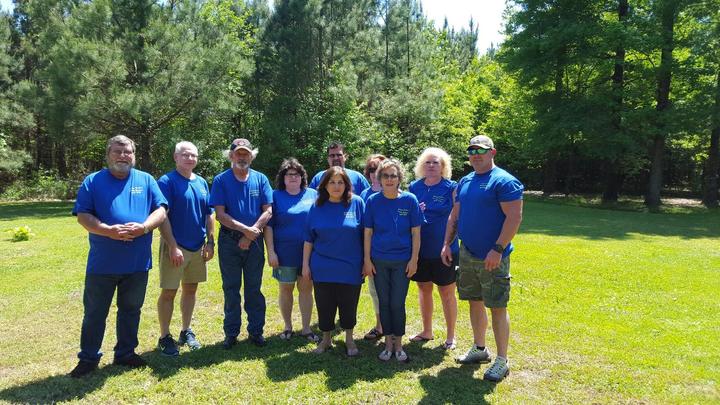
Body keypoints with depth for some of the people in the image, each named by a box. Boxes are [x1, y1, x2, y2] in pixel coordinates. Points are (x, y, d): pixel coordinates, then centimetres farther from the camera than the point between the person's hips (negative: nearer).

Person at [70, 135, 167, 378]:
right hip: (102, 263, -2)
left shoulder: (146, 180, 6)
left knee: (131, 309, 14)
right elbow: (83, 216, -6)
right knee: (94, 312, 9)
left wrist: (143, 227, -18)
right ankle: (88, 358, 24)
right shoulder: (93, 181, 1)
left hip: (137, 263, 2)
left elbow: (160, 210, 1)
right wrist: (109, 231, -22)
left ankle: (126, 353, 30)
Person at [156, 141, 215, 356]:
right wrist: (173, 246, -19)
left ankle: (186, 332, 27)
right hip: (176, 247, -6)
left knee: (191, 289, 14)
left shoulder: (202, 183, 8)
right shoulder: (166, 182, -9)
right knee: (169, 292, 2)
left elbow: (209, 215, 12)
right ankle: (165, 337, 15)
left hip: (198, 247, 6)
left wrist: (210, 242, 5)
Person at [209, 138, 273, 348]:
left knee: (254, 289, 9)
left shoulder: (260, 179, 4)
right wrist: (245, 229, -16)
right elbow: (220, 214, -8)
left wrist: (250, 234, -12)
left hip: (255, 242, 1)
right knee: (231, 289, 8)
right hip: (229, 242, -1)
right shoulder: (221, 180, -1)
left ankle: (256, 331, 20)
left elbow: (268, 211, -2)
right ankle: (231, 333, 19)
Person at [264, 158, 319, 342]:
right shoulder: (275, 196, 0)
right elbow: (268, 226, -2)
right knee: (286, 289, 10)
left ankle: (306, 328, 19)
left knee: (306, 288, 7)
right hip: (284, 254, -1)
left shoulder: (313, 195, 5)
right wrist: (271, 251, -8)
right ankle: (287, 326, 26)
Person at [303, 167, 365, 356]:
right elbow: (309, 239, 7)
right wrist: (305, 263, 4)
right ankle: (326, 339, 30)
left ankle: (349, 339, 30)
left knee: (349, 306, 9)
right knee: (324, 306, 10)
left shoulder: (357, 203, -3)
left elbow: (365, 235, 1)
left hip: (350, 267, -1)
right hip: (322, 268, 2)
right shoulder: (317, 207, 2)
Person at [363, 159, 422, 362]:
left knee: (398, 304, 3)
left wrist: (414, 259, -5)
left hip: (402, 261, -1)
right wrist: (367, 260, -2)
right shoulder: (373, 201, -3)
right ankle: (388, 343, 24)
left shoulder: (409, 200, -6)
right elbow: (368, 233, 0)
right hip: (379, 261, 1)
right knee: (384, 303, 10)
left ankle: (398, 344, 21)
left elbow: (416, 233, -3)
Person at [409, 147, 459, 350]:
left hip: (444, 250, -4)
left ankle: (450, 336, 22)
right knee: (424, 289, 16)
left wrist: (450, 244, -11)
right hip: (420, 249, 4)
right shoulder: (414, 187, 5)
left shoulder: (451, 188, -5)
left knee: (447, 293, 7)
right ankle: (427, 331, 32)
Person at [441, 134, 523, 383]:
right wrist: (447, 244, 8)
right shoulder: (465, 182, 12)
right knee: (475, 302, 16)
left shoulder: (504, 181, -11)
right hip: (467, 255, 7)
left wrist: (497, 250, -23)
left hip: (492, 257, -7)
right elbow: (454, 216, 17)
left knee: (497, 307, -1)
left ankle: (502, 361, 11)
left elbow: (515, 217, -18)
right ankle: (479, 349, 33)